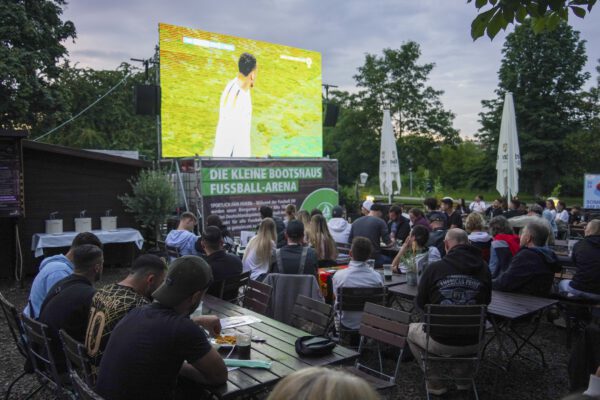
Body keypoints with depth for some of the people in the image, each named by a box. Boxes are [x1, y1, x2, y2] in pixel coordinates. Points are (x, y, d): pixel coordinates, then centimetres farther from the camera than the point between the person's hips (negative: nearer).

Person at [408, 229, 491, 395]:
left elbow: (420, 303, 1)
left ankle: (435, 383, 24)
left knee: (412, 329, 28)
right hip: (472, 345, 3)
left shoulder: (434, 268, -12)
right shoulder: (483, 268, -5)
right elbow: (487, 301, 10)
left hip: (439, 343, -3)